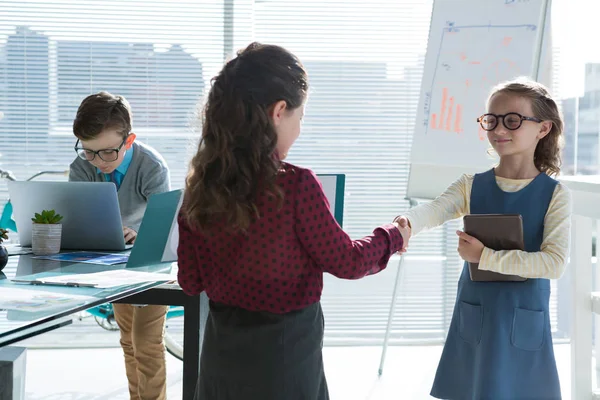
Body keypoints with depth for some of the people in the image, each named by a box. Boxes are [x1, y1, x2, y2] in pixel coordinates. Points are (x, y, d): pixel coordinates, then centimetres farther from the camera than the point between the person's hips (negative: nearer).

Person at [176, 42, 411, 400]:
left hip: (223, 343, 5)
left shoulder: (200, 185, -4)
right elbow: (346, 262, -8)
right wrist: (394, 236, 9)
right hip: (283, 346, -5)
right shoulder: (295, 185, -20)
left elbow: (191, 282, 4)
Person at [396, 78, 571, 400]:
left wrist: (485, 256, -22)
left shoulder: (555, 195, -6)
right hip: (473, 320, 2)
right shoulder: (471, 186, 1)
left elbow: (555, 263, -17)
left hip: (522, 325, -2)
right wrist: (405, 224, -42)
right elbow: (434, 210, -19)